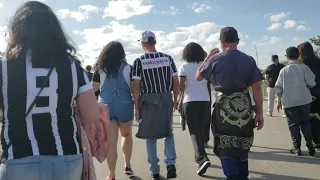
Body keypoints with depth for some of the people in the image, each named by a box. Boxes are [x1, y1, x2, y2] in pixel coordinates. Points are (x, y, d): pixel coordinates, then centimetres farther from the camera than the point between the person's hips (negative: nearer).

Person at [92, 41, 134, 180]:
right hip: (124, 106, 0)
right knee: (127, 135, 24)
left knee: (111, 142, 3)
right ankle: (127, 165, 26)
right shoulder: (128, 68, -2)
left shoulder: (100, 69, 1)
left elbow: (94, 88, 9)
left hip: (106, 107, 0)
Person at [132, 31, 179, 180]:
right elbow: (176, 83, 2)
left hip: (148, 101, -2)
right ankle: (171, 163, 3)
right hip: (166, 99, 2)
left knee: (151, 136, 11)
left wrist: (136, 107, -2)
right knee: (168, 132, 19)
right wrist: (175, 100, 14)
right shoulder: (168, 58, 2)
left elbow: (136, 87, -9)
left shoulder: (139, 61, -5)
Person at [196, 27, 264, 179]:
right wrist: (259, 113, 3)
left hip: (225, 107, -3)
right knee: (242, 145, 20)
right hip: (244, 107, 3)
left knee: (226, 147, 4)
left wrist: (208, 57, 15)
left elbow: (198, 76, 7)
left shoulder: (215, 59, -6)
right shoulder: (249, 60, -1)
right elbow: (257, 88, -3)